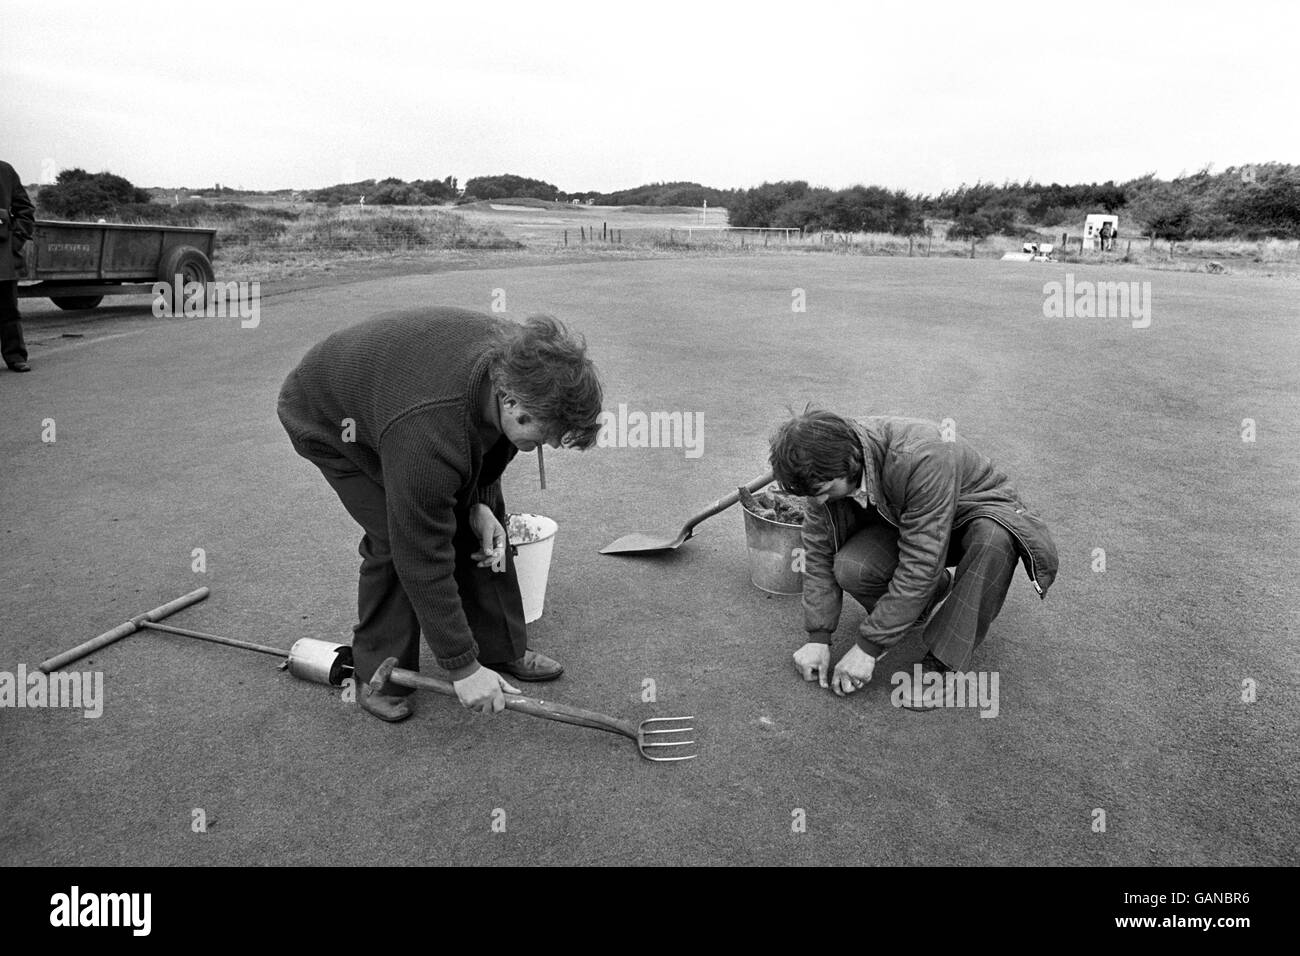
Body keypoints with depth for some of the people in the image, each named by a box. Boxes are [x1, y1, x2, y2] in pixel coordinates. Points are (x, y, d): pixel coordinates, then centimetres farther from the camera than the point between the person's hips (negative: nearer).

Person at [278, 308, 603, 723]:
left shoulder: (516, 358, -24)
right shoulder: (427, 437, -45)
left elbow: (487, 445, 0)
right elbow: (424, 560, -36)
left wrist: (479, 503, -14)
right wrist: (462, 667, -29)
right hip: (329, 420, -7)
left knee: (479, 515, -1)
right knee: (398, 540, -20)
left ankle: (503, 652, 14)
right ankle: (377, 676, 3)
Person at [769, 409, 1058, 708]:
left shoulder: (922, 459, -40)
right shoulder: (824, 470, -20)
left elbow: (920, 564, -37)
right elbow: (818, 550, -10)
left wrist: (868, 647, -32)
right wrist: (818, 637, -15)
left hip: (978, 512, -4)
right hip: (901, 522, 4)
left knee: (994, 538, -40)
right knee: (849, 569, -25)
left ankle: (942, 663, -23)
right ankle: (936, 593, 6)